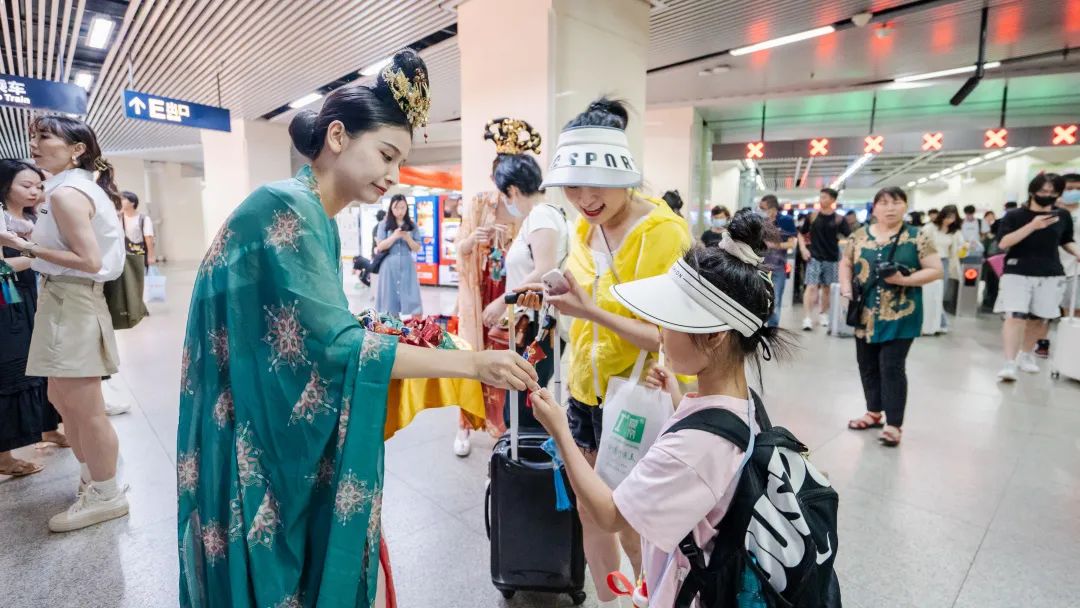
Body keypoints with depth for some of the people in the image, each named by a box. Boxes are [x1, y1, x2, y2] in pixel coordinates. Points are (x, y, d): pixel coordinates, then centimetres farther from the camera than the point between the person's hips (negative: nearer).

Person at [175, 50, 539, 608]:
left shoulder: (317, 219, 7)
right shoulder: (285, 209, -21)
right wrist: (470, 363, -25)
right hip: (254, 445, -8)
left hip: (289, 433, 8)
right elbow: (333, 346, -27)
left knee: (319, 563, 20)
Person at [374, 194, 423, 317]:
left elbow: (417, 248, 6)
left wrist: (408, 238, -13)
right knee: (390, 305, 3)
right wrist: (394, 236, -15)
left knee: (413, 302, -4)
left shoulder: (412, 225, 7)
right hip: (390, 267, -1)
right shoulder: (384, 224, 4)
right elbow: (380, 247, -1)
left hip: (407, 266, 1)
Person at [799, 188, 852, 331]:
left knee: (826, 288, 12)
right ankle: (808, 317, -9)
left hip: (831, 258, 2)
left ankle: (823, 314, 28)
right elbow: (801, 234, 8)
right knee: (812, 287, -10)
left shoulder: (838, 219, -1)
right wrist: (803, 248, -4)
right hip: (814, 257, -1)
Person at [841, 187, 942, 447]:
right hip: (866, 314, 4)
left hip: (899, 316, -4)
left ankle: (893, 424, 3)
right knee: (867, 365, 13)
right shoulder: (860, 236, 6)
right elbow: (846, 264, 15)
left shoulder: (917, 237, -3)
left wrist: (904, 280, -18)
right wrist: (846, 288, -2)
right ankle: (874, 412, 30)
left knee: (892, 367, -6)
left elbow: (935, 270, -3)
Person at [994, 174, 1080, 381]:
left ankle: (1026, 354, 32)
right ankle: (1010, 364, -16)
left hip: (1051, 275, 4)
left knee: (1039, 319, 11)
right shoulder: (1015, 215, -3)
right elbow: (1003, 243, -14)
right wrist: (1032, 226, -21)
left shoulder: (1063, 216, 8)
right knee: (1015, 316, -14)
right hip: (1017, 273, -4)